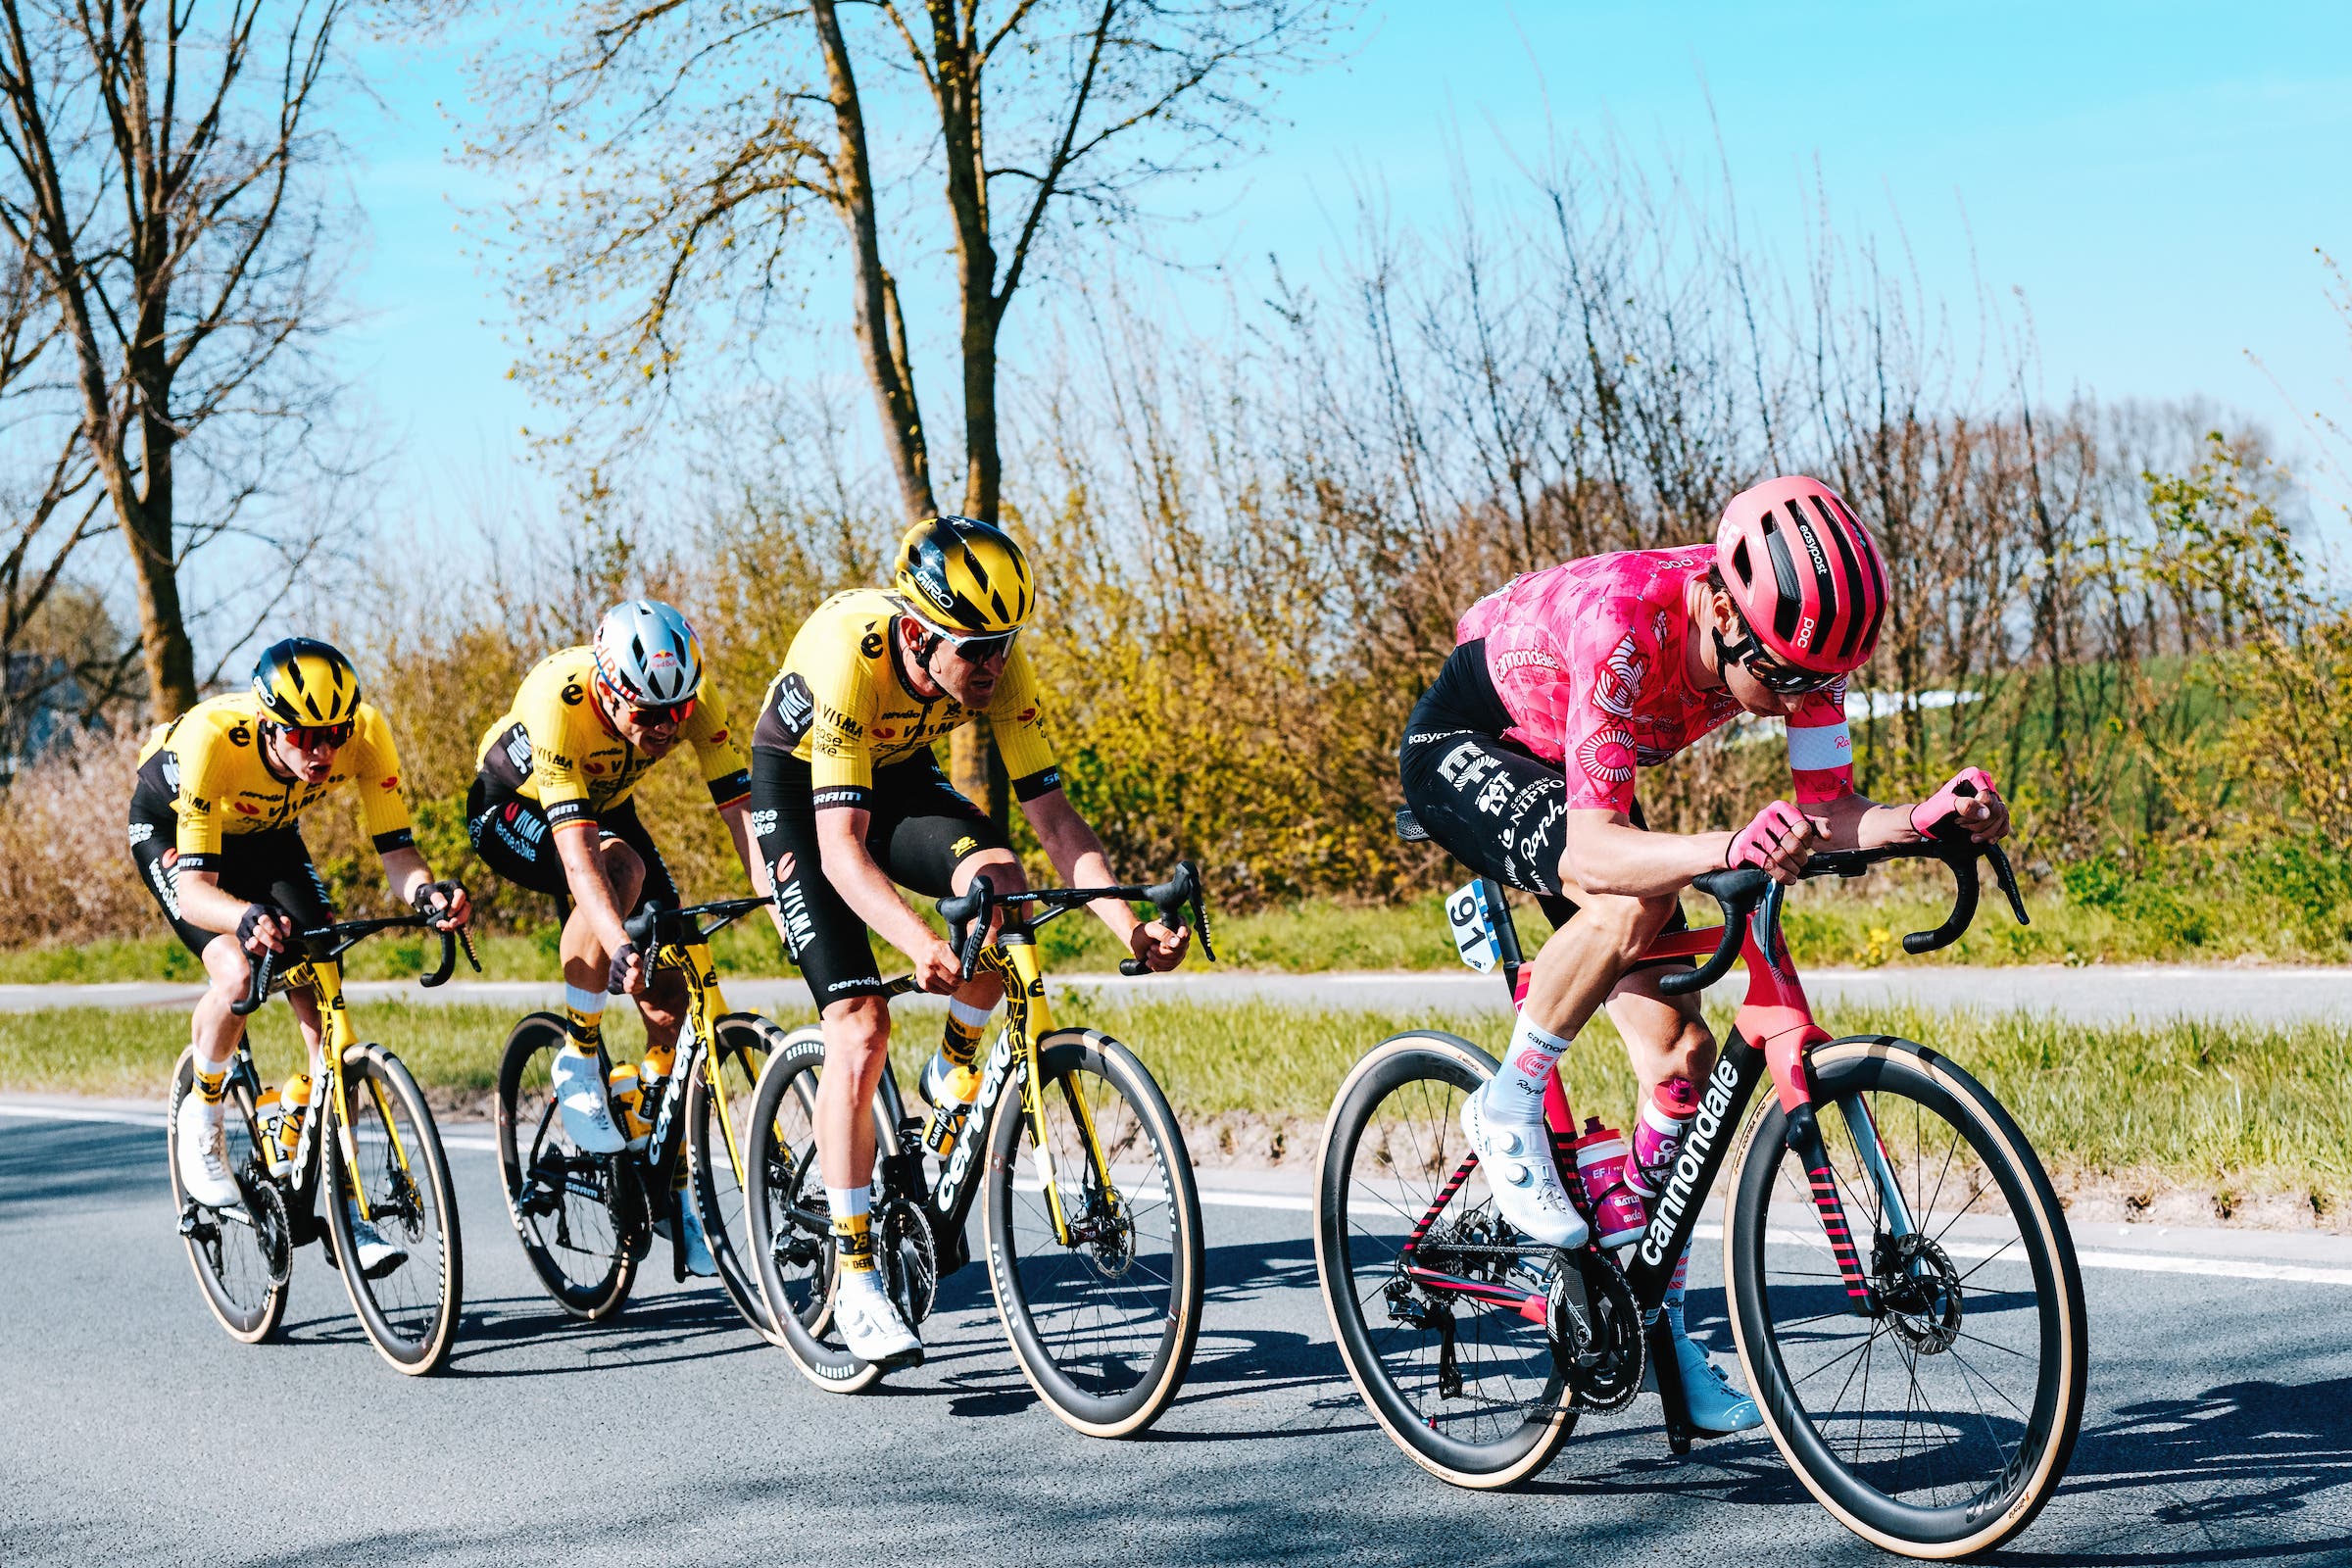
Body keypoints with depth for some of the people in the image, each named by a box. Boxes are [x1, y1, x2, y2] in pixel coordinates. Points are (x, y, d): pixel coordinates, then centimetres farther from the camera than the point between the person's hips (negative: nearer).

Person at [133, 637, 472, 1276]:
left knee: (321, 999, -12)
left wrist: (426, 892, -51)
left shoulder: (364, 732, -32)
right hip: (171, 829, -3)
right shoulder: (212, 739, -41)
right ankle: (201, 1121, 2)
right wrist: (246, 918, -64)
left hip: (268, 833, 3)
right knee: (237, 973, -28)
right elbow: (196, 887, -43)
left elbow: (397, 848, -28)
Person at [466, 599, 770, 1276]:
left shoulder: (693, 698, -28)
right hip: (513, 809, -4)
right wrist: (620, 948, -58)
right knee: (619, 867, -36)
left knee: (669, 999, -8)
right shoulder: (557, 700, -39)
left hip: (607, 804, 4)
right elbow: (577, 854, -45)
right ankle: (578, 1062, -19)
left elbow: (744, 817, -31)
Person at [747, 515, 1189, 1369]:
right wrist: (922, 946, -57)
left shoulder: (998, 667, -24)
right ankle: (854, 1276, -10)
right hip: (799, 787, -4)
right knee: (860, 1024, -17)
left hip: (897, 773, 4)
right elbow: (842, 852, -41)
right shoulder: (850, 654, -38)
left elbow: (1054, 816, -21)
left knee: (1000, 882, -28)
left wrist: (1129, 926, -36)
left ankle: (954, 1075, -1)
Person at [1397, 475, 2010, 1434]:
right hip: (1463, 746, -6)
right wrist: (1730, 848, -61)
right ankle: (1507, 1111, -14)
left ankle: (1658, 1326, 11)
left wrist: (1928, 816, -38)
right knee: (1637, 898, -36)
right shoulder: (1627, 625, -40)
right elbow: (1592, 854, -45)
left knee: (1681, 1053, -3)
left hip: (1568, 771, 7)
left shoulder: (1792, 635, -23)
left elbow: (1828, 810, -18)